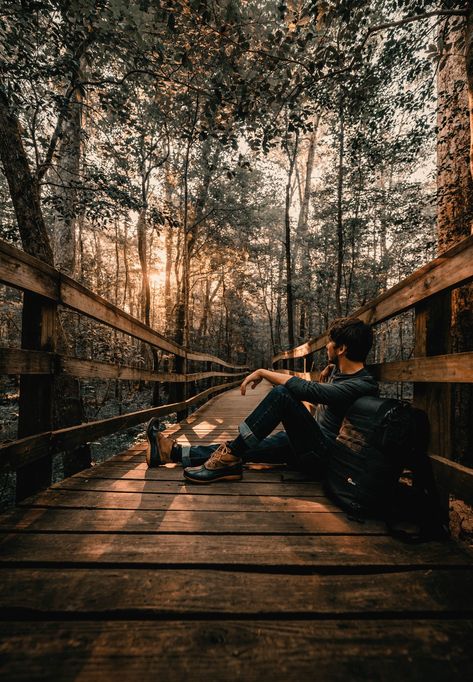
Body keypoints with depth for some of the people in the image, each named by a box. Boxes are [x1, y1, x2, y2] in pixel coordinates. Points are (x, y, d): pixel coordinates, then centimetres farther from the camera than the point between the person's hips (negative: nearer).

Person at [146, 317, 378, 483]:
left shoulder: (363, 385, -21)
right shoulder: (337, 371, 10)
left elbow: (305, 389, -30)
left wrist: (263, 372, -19)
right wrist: (326, 373, 1)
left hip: (322, 456, -9)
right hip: (307, 442, 9)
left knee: (281, 393, -28)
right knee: (244, 447, 0)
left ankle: (228, 459, -20)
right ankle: (172, 452, 8)